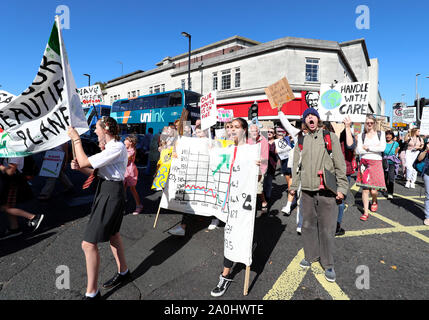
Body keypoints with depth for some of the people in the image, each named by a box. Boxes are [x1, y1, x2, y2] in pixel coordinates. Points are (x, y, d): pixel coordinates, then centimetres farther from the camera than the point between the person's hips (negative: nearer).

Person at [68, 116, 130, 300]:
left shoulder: (117, 148, -20)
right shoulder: (111, 147, 13)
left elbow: (84, 162, -23)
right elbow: (96, 172, 16)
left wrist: (76, 139, -11)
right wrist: (78, 167, -1)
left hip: (111, 194, -11)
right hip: (105, 190, 11)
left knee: (89, 243, -5)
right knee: (112, 234, 23)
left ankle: (92, 293, 11)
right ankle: (123, 272, 42)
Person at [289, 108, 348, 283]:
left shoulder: (330, 137, 2)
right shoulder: (301, 141, 11)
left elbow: (340, 164, 0)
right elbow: (296, 165, 14)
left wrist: (341, 187, -4)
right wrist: (293, 186, 11)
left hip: (326, 190, -3)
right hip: (307, 190, 3)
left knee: (327, 228, 1)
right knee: (308, 224, 12)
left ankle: (328, 264, 17)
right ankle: (311, 255, 31)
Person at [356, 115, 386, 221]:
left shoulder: (380, 134, 8)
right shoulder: (361, 135, 8)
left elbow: (383, 148, -7)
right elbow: (359, 150, -4)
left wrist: (368, 148, -6)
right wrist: (375, 149, -5)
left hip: (376, 163, 0)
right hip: (364, 163, 0)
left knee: (374, 190, -4)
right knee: (365, 188, -2)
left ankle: (374, 201, 32)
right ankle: (366, 212, 8)